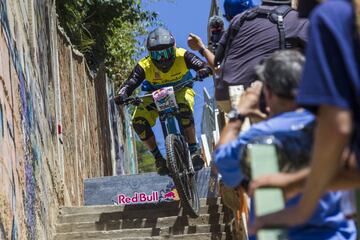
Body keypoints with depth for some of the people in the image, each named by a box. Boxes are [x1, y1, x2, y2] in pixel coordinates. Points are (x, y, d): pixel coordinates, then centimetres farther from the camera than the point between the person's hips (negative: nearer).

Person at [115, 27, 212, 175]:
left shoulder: (182, 56, -25)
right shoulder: (145, 66, -25)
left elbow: (202, 65, -32)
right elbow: (129, 84, -29)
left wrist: (204, 70, -56)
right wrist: (122, 95, -51)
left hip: (180, 90, -2)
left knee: (185, 107, -38)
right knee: (138, 121, -22)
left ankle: (194, 150, -25)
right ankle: (158, 157, -4)